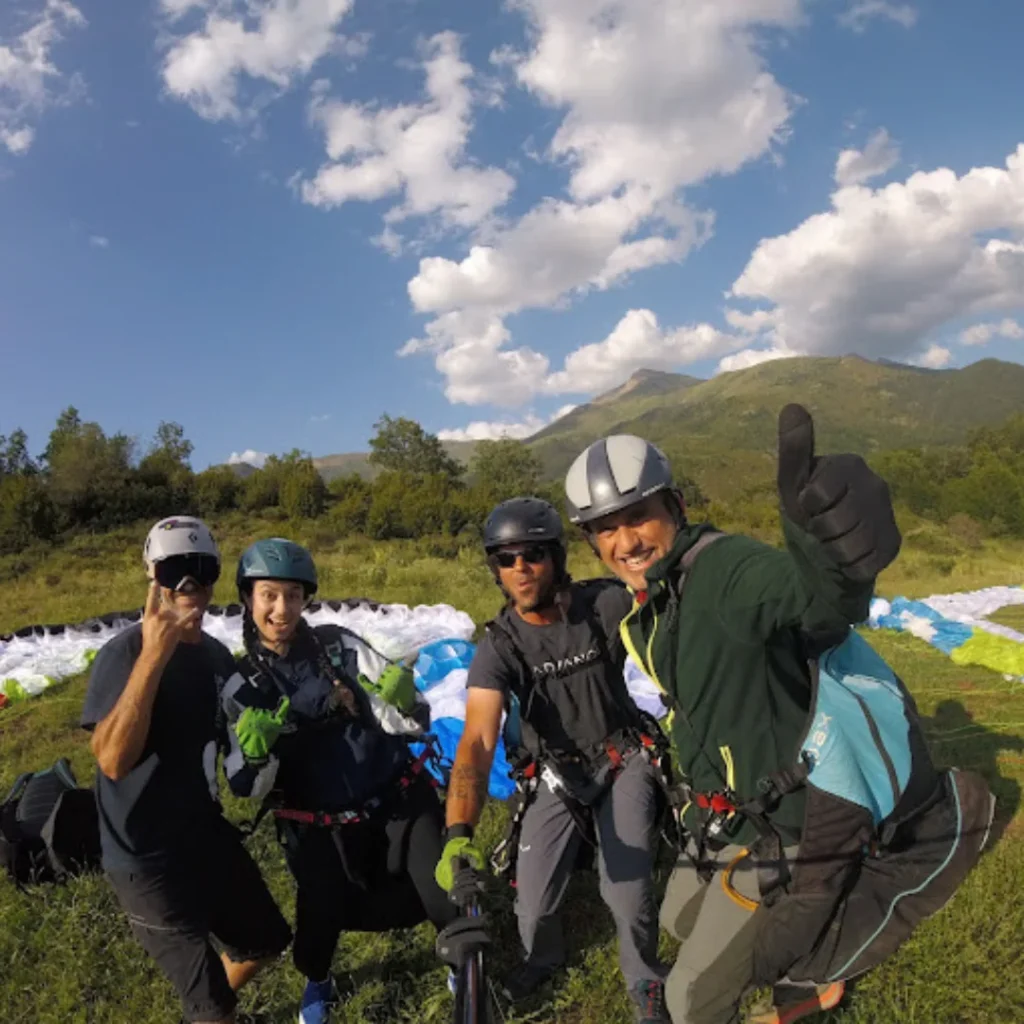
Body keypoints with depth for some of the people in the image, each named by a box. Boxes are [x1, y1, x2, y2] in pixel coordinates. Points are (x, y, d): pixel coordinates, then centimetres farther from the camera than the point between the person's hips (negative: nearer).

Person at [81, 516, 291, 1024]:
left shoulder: (217, 654, 1)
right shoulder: (123, 653, -19)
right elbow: (113, 759, -33)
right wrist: (153, 655, -38)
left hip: (209, 837, 7)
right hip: (148, 859, -7)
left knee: (264, 942, 24)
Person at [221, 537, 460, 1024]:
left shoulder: (340, 645, -10)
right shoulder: (243, 685, -6)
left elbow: (415, 722, -10)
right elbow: (247, 787, -3)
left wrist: (401, 703, -33)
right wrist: (255, 756, -25)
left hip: (399, 800, 0)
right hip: (322, 826, 1)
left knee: (448, 903, -5)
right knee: (321, 911, 6)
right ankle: (316, 981, 44)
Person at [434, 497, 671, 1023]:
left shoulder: (608, 604, -21)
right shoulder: (497, 648, -20)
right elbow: (477, 742, -30)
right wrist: (458, 832, -45)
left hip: (623, 761, -1)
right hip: (555, 773, 1)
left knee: (626, 893, -10)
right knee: (533, 902, 0)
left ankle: (644, 980, 25)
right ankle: (542, 958, 39)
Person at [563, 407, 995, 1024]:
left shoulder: (726, 568, -29)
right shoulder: (641, 608, 0)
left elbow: (823, 603, -51)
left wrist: (829, 554, -72)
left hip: (781, 832, -8)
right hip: (725, 817, 9)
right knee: (681, 922, 29)